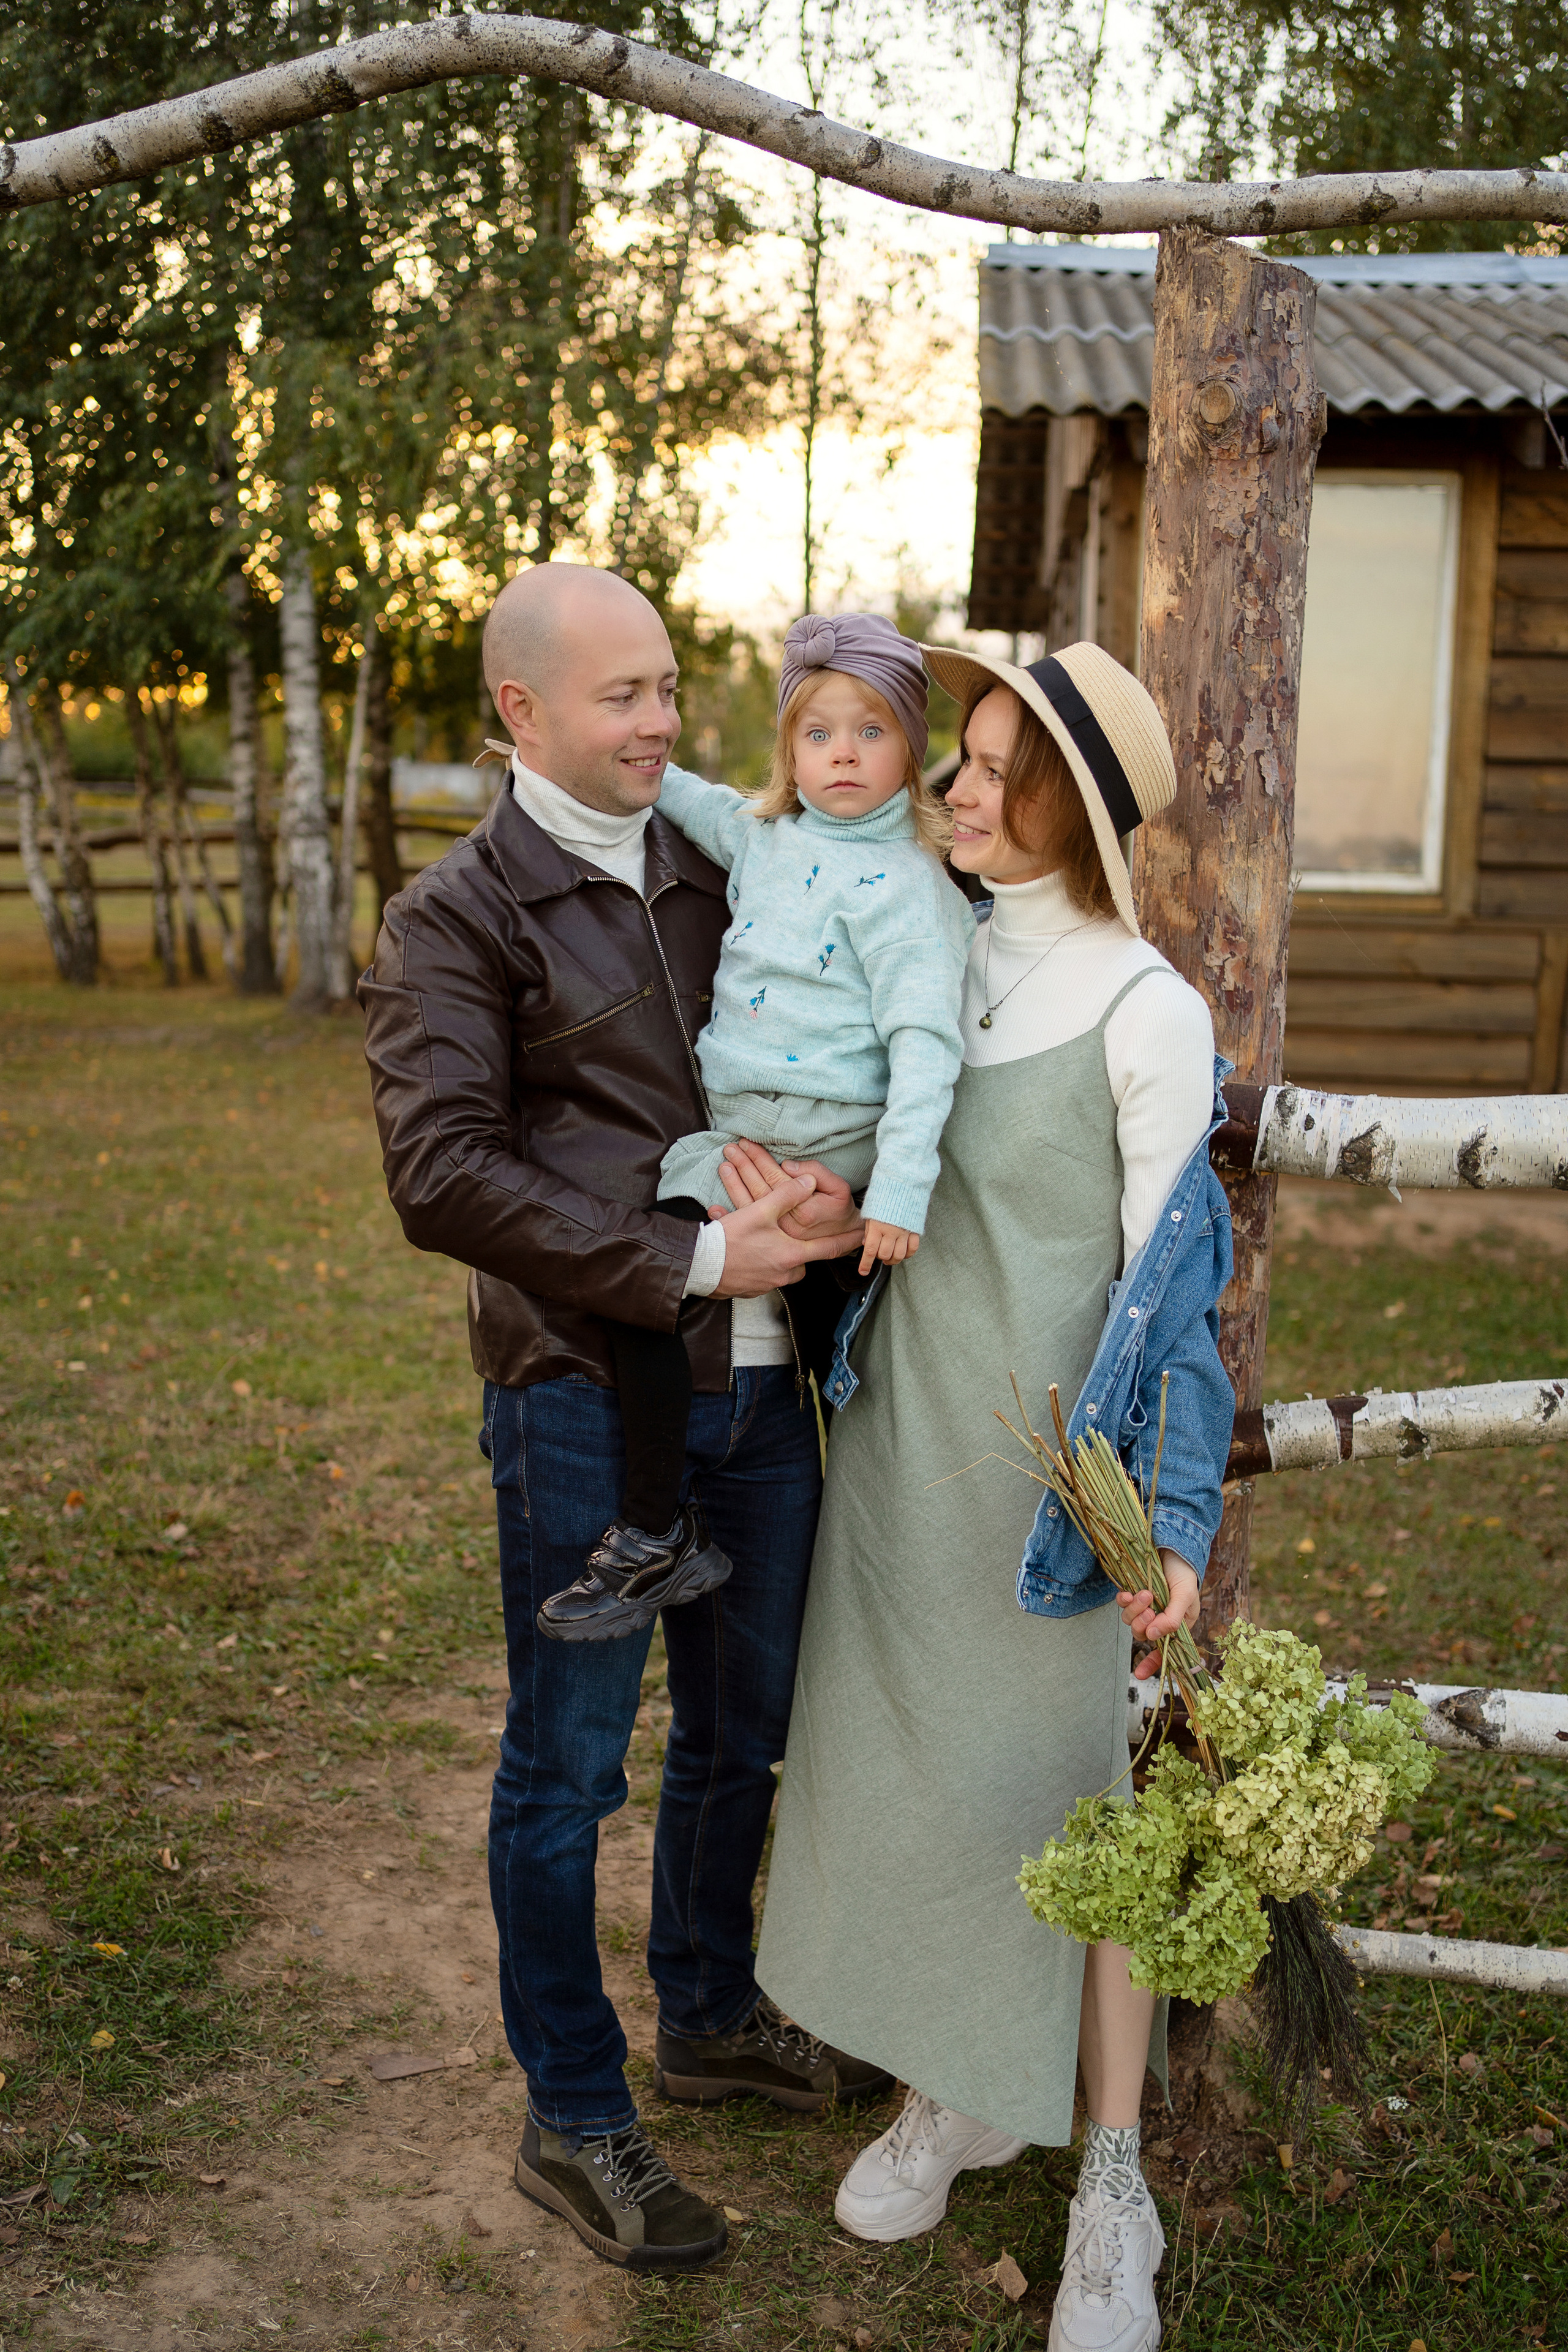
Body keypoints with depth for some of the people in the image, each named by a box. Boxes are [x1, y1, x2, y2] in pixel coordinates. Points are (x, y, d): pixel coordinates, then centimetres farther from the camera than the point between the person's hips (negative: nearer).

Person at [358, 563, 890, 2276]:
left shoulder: (715, 879, 12)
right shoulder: (455, 918, -6)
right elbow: (441, 1177, -17)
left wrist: (820, 1198, -3)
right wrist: (691, 1264, -19)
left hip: (759, 1383, 6)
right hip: (586, 1397, -6)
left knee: (740, 1732, 20)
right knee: (567, 1765, 7)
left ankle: (711, 2018, 42)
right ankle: (574, 2120, 25)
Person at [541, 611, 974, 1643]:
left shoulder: (903, 884, -10)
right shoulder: (763, 835, 13)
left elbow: (926, 1044, -17)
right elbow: (691, 800, 34)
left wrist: (900, 1189, -26)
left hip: (825, 1142, -9)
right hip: (737, 1131, 9)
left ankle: (656, 1539, -11)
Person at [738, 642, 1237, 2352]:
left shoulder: (1144, 1010, -12)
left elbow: (1170, 1274, -11)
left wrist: (1172, 1519, -14)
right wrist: (802, 1201, -4)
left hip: (1045, 1444, -6)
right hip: (900, 1415, 6)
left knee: (1064, 1782, 2)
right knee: (905, 1746, 13)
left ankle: (1111, 2185, 19)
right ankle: (955, 2095, 34)